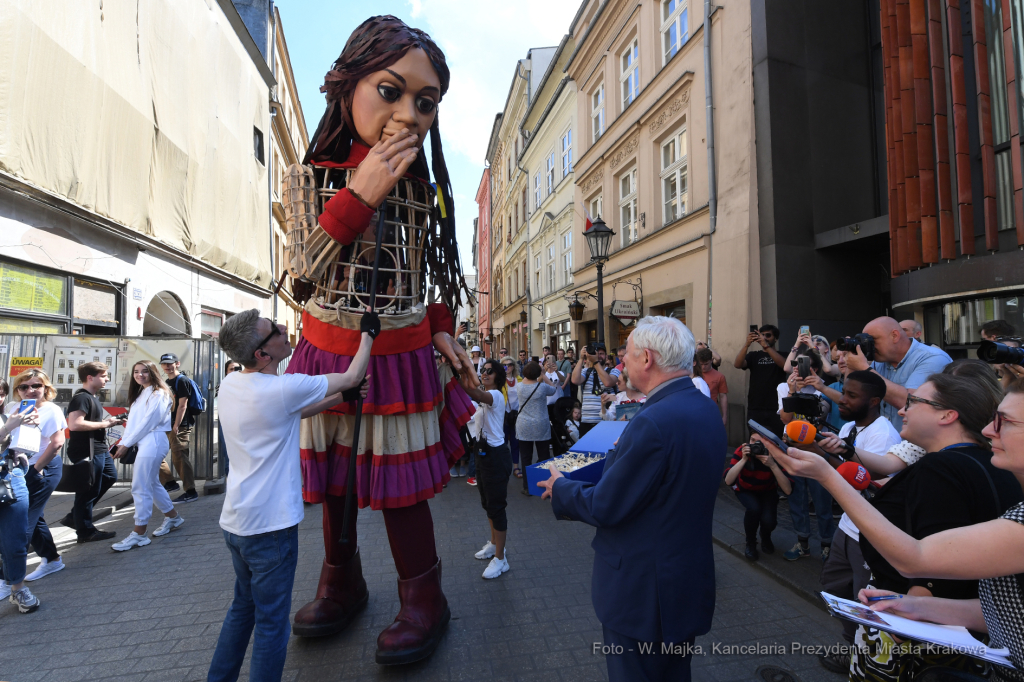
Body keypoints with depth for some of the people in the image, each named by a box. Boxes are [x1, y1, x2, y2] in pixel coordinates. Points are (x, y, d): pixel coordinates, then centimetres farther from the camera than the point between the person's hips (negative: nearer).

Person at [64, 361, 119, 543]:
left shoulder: (92, 398, 14)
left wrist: (110, 421, 7)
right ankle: (85, 531, 15)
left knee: (110, 476, 24)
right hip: (87, 452, -11)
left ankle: (75, 517, 31)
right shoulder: (81, 398, -18)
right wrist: (103, 424, -21)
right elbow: (74, 424, -30)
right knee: (88, 491, 1)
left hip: (99, 450, 11)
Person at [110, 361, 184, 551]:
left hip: (153, 441, -9)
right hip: (141, 443, 9)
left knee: (140, 488, -7)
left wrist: (126, 444, -10)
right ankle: (173, 518, 28)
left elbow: (148, 422, -13)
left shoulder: (158, 394, -8)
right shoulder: (139, 395, 19)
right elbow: (132, 422, 12)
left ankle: (138, 534, 0)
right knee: (152, 484, 15)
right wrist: (122, 443, 0)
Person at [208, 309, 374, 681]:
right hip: (270, 525, -8)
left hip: (235, 520, 8)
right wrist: (368, 333, 3)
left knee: (243, 607, 25)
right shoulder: (282, 389, -22)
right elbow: (353, 376, -11)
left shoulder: (230, 384, 2)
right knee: (271, 623, 7)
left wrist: (341, 397, 10)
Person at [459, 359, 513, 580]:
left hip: (495, 455, -10)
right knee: (487, 502, 21)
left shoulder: (495, 395, -19)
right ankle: (494, 544, 40)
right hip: (482, 452, 10)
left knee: (496, 505, -2)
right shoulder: (481, 395, 13)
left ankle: (500, 558, 10)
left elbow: (472, 391, -38)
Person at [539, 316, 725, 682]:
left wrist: (561, 488, -6)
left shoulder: (652, 422, -30)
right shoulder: (707, 409, -1)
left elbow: (605, 508, -23)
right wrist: (622, 455, 16)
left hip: (643, 589, -8)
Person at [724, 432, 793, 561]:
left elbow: (787, 490, -36)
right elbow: (728, 481, -38)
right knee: (754, 508, -32)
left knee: (768, 520, -25)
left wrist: (772, 465, -44)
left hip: (767, 491, 1)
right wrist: (744, 459, -44)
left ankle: (766, 538, 14)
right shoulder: (741, 451, -28)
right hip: (745, 490, 0)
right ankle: (750, 543, -2)